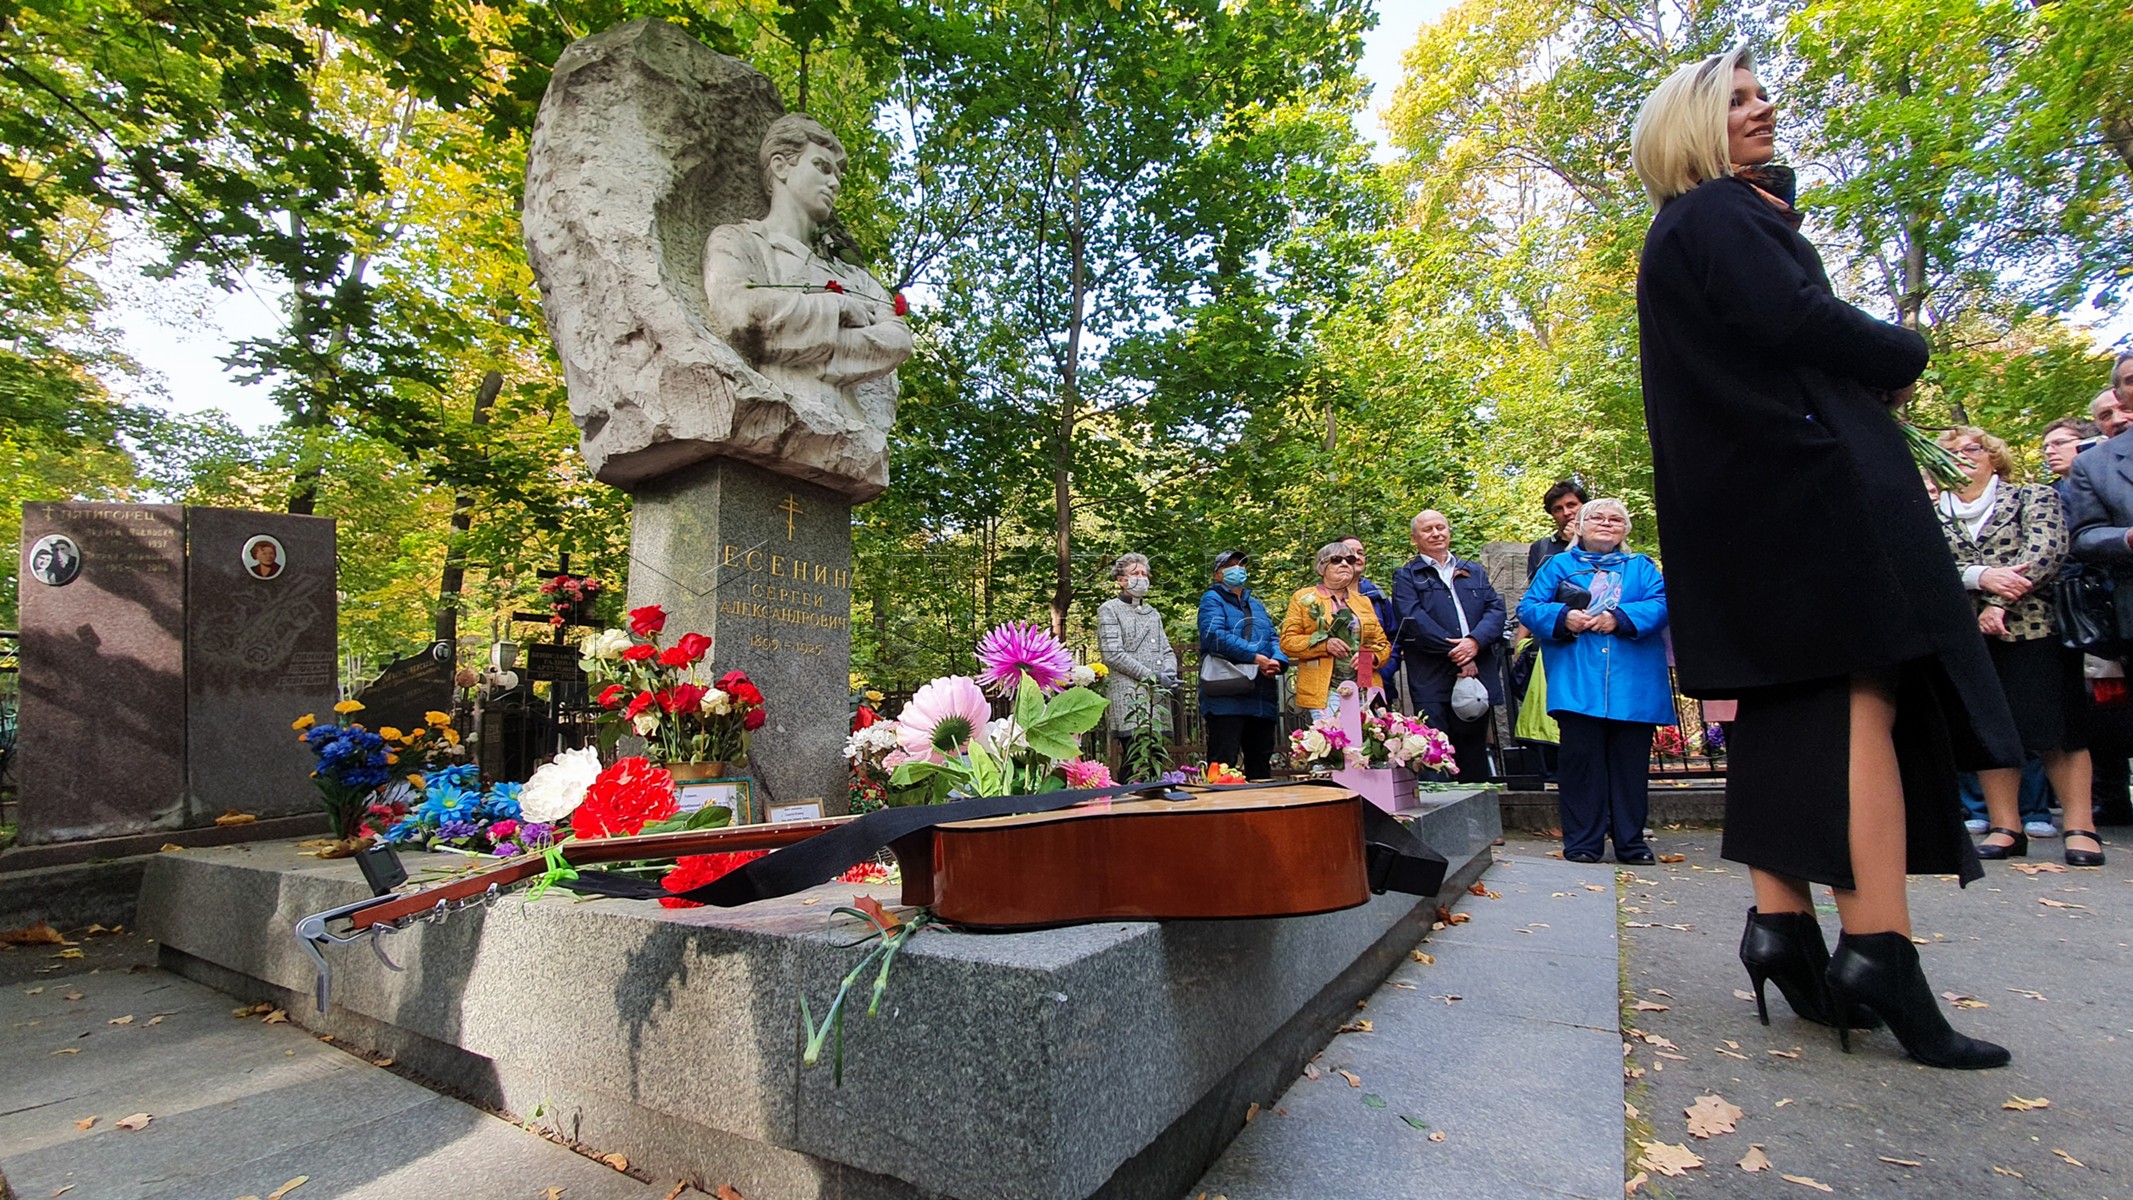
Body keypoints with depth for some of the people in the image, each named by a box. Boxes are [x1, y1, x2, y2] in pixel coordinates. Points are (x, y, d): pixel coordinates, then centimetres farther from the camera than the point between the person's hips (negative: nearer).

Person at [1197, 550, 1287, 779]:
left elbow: (1274, 638, 15)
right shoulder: (1213, 600, 2)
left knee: (1261, 764, 12)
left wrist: (1277, 660, -8)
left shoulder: (1256, 604, 25)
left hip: (1262, 697, 7)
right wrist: (1255, 657, -18)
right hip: (1226, 697, -7)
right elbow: (1215, 635, -15)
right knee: (1223, 762, -8)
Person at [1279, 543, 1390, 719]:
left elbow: (1382, 643, 19)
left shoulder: (1363, 601, 20)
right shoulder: (1303, 598, 7)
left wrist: (1371, 656, -4)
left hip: (1364, 690, 4)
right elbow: (1287, 641, 0)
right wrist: (1324, 645, -15)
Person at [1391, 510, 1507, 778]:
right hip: (1431, 679, -4)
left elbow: (1496, 608, 8)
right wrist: (1453, 651, -15)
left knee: (1474, 753, 10)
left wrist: (1475, 640, -12)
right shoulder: (1406, 577, 8)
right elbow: (1413, 618, -8)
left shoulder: (1475, 571, 21)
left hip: (1478, 674, 4)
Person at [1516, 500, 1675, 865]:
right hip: (1577, 685, -1)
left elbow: (1662, 603, 0)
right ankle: (1582, 843, 6)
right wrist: (1563, 618, -13)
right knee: (1582, 760, -2)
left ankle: (1631, 842, 16)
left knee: (1631, 763, 3)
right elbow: (1528, 608, 6)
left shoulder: (1641, 568, 18)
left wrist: (1620, 618, -15)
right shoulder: (1559, 565, 15)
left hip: (1633, 686, 2)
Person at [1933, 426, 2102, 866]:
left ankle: (2080, 826, 3)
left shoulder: (2035, 497, 9)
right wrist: (1981, 576, -18)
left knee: (2054, 729, -4)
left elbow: (2046, 551, -6)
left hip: (2033, 627, -1)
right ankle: (2005, 828, 6)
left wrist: (2000, 603, -16)